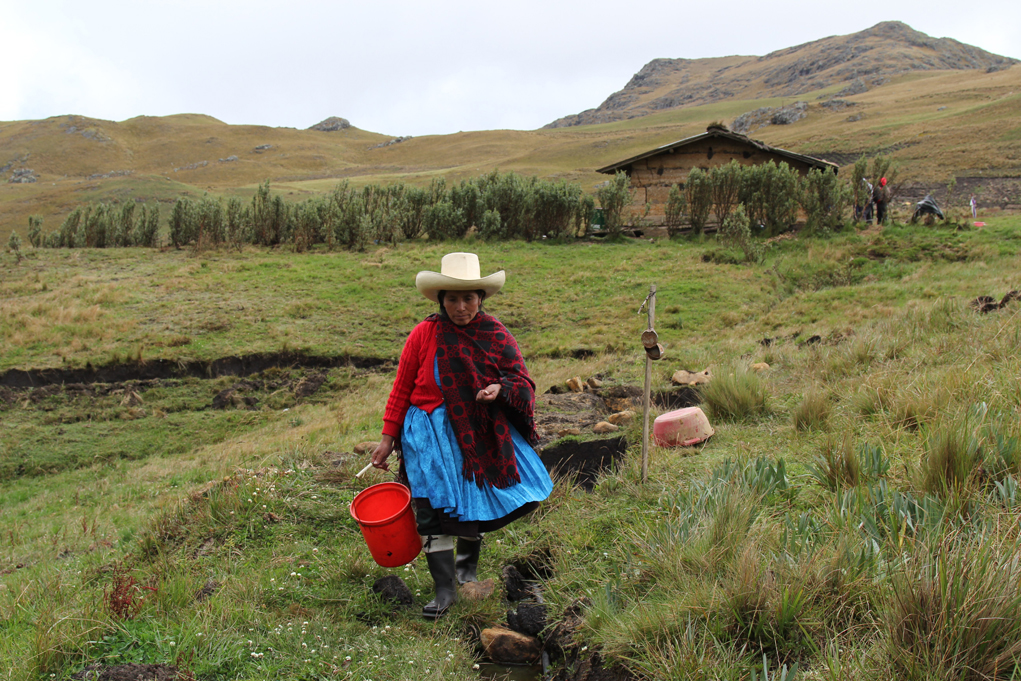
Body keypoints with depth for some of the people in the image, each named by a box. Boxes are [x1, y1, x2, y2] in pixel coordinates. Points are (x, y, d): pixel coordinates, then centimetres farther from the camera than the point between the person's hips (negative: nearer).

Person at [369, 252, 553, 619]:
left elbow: (521, 380, 4)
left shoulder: (495, 334, 0)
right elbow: (401, 389, 1)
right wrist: (388, 438, 2)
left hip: (484, 430, 3)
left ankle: (468, 551, 34)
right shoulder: (424, 335, -5)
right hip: (432, 433, -2)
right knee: (434, 507, -5)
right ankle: (445, 590, 7)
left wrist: (500, 388, -19)